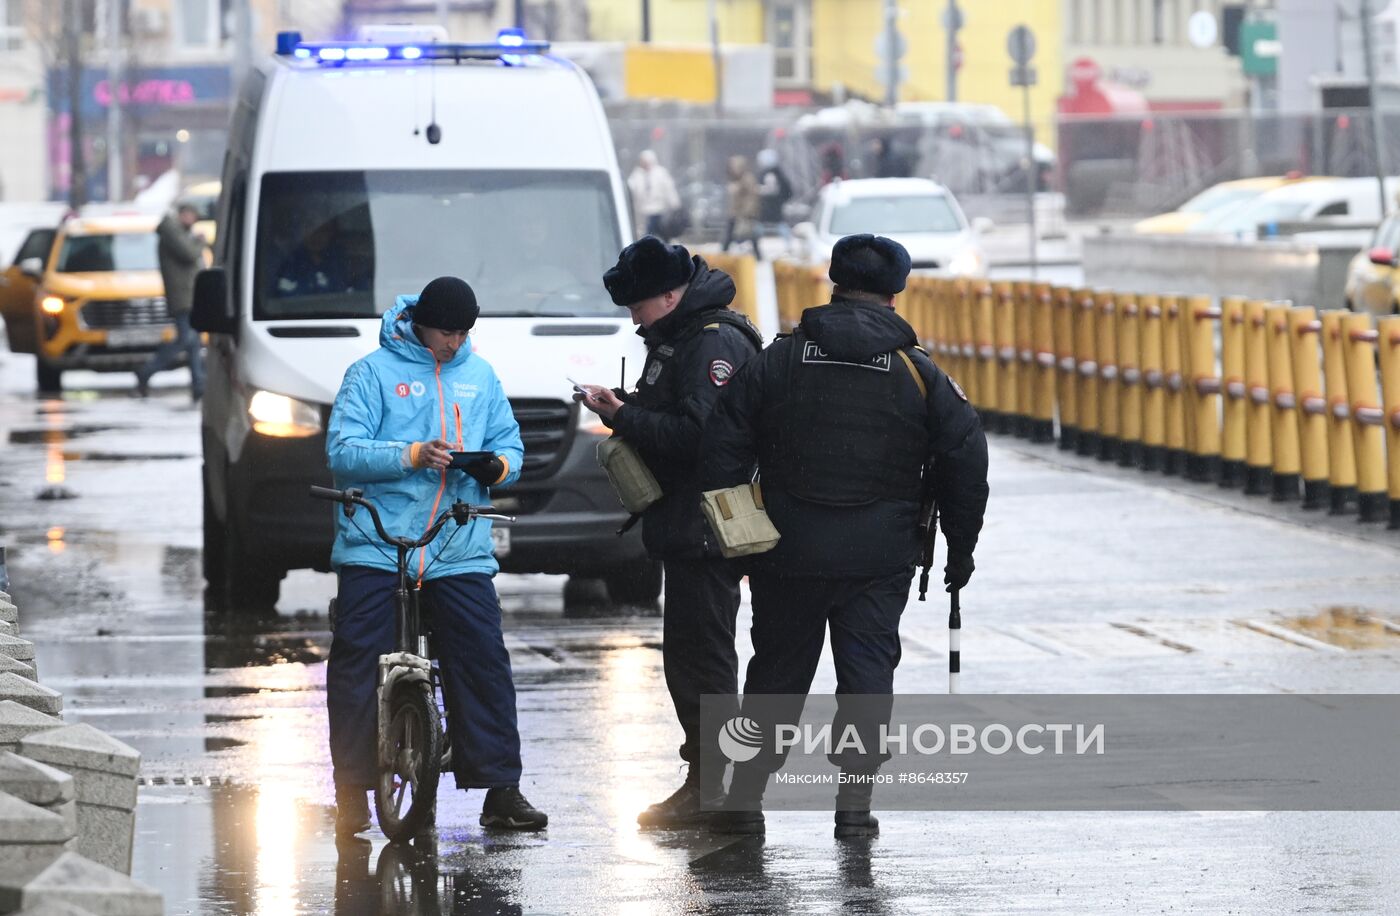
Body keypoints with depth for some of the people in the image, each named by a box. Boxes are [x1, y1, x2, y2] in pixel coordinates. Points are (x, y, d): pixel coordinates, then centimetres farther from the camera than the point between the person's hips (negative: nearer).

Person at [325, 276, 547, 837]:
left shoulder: (480, 376, 14)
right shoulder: (373, 372, 0)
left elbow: (509, 442, 17)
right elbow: (342, 451, -9)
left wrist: (498, 465, -8)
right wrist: (412, 456, -22)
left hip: (460, 551, 3)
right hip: (376, 545, -3)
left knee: (484, 661, -2)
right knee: (357, 665, -4)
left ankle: (500, 790, 4)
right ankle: (352, 792, 3)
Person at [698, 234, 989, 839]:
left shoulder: (779, 361, 2)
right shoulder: (917, 374, 0)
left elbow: (723, 445, 1)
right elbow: (966, 461, 1)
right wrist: (960, 550, 11)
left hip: (789, 554, 1)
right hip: (879, 557, -1)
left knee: (777, 672, 11)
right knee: (868, 671, 6)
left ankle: (745, 798, 12)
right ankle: (855, 802, -2)